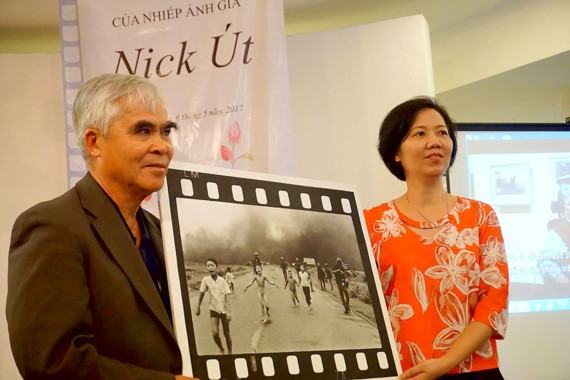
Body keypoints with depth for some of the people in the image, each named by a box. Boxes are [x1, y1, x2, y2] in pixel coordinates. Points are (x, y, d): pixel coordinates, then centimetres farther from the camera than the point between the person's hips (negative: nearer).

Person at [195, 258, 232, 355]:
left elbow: (227, 296, -11)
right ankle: (221, 349, 16)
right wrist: (198, 307, 12)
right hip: (213, 309, 1)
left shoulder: (222, 280, -9)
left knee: (226, 333, 6)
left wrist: (229, 311, -17)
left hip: (224, 310, -1)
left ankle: (230, 352, 21)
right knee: (215, 333, -10)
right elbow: (201, 293, 8)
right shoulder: (205, 280, -5)